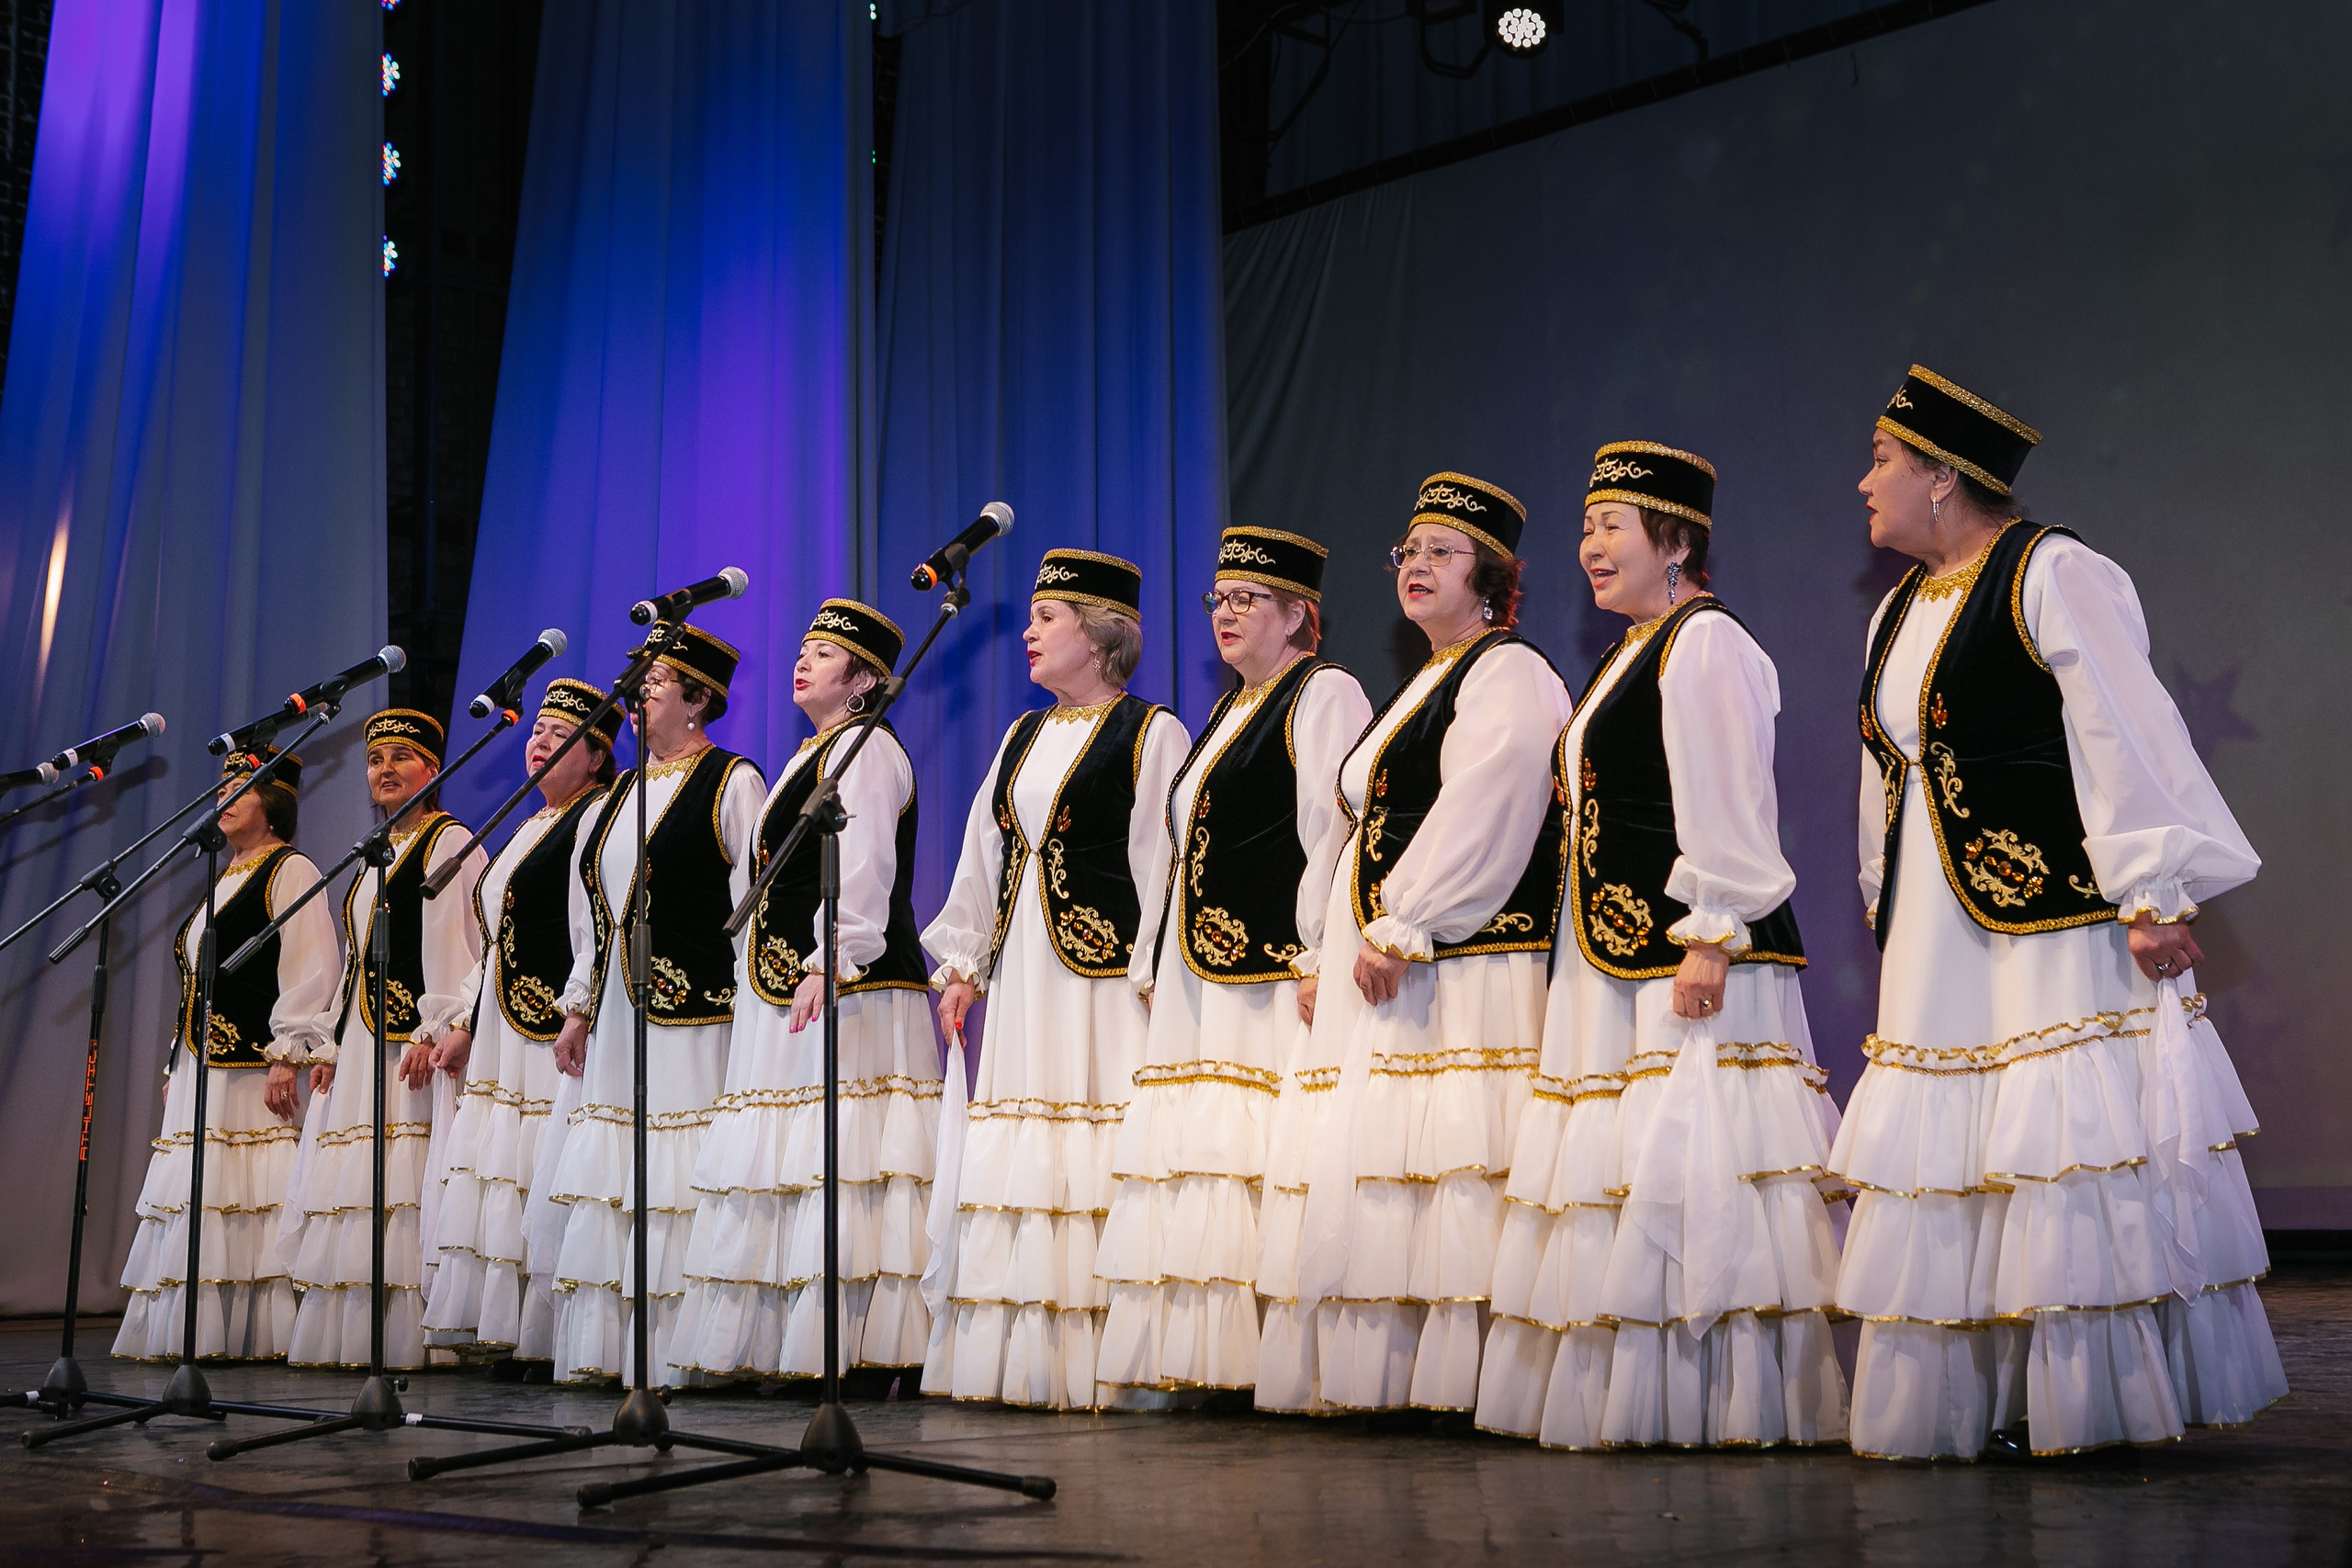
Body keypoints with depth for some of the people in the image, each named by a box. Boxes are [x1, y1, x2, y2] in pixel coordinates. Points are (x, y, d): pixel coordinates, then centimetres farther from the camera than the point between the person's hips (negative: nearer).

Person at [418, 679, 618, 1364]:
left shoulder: (600, 818, -6)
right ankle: (498, 1326, 10)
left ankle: (542, 1332, -8)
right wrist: (467, 1025, 22)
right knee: (495, 1181, 7)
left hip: (555, 1028, -10)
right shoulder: (531, 826, 23)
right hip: (503, 1035, 10)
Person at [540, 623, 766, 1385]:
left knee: (678, 1182, -9)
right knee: (606, 1179, 5)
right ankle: (605, 1352, 10)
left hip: (694, 1009, -8)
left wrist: (745, 1011, -14)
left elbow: (753, 901, -8)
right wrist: (579, 1007, 16)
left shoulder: (732, 781, -2)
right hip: (619, 1015, 8)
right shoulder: (622, 793, 20)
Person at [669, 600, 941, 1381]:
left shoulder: (864, 748, -6)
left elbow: (861, 871, -18)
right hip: (779, 992, 10)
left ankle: (851, 1347, -12)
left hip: (848, 992, -10)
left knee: (840, 1162, -12)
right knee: (788, 1170, 8)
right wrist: (759, 980, 23)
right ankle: (782, 1349, 10)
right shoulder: (809, 758, 25)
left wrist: (827, 964, -27)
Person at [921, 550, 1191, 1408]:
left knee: (1093, 1170, -9)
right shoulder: (1022, 736, 19)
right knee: (1015, 1168, 5)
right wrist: (963, 965, 14)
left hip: (1104, 980, -7)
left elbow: (1163, 865, -8)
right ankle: (1015, 1363, 10)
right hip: (1022, 976, 7)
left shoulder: (1152, 733, -2)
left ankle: (1091, 1366, -5)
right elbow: (983, 855, 20)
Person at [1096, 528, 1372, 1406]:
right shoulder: (1227, 714, 25)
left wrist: (1319, 957, -19)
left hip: (1272, 973, -9)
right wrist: (1152, 964, 19)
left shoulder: (1325, 694, -2)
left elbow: (1335, 835, -12)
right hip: (1196, 982, 9)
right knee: (1189, 1161, 6)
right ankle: (1173, 1362, 9)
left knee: (1262, 1161, -11)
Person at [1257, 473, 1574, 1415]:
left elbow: (1478, 817, -17)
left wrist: (1402, 930, -20)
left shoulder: (1507, 673, -4)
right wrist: (1328, 959, 19)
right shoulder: (1422, 686, 25)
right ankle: (1366, 1372, 10)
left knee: (1442, 1162, -13)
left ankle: (1445, 1374, -10)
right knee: (1367, 1168, 7)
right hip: (1378, 962, 10)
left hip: (1457, 965, -10)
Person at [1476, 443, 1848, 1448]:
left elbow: (1726, 808, -16)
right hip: (1617, 956, 10)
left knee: (1692, 1166, -10)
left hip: (1685, 954, -10)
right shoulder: (1633, 653, 22)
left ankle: (1714, 1401, -4)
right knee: (1627, 1176, 9)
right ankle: (1630, 1399, 14)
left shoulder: (1704, 641, -8)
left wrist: (1708, 937, -21)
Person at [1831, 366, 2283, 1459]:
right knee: (1945, 1160, 6)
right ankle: (1980, 1402, 13)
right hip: (1939, 939, 8)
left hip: (2052, 918, -8)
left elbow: (2125, 736, -13)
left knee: (2071, 1146, -6)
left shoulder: (2051, 575, -7)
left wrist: (2152, 896, -17)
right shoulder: (1900, 611, 17)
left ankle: (2088, 1400, 3)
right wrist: (1888, 915, 22)